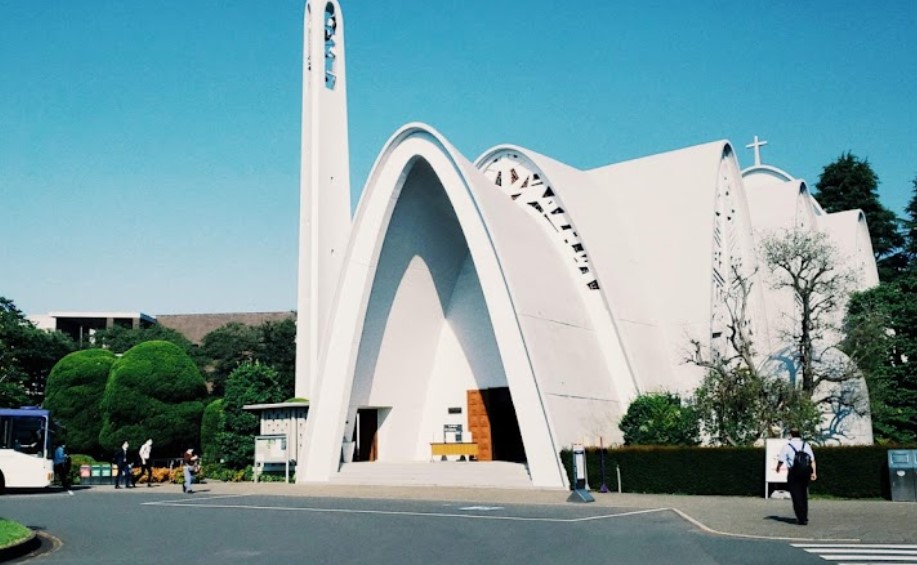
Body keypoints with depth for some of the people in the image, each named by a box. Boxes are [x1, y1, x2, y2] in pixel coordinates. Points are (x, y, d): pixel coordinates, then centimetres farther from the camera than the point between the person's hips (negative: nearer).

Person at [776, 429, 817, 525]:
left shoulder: (787, 446, -2)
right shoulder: (806, 445, 8)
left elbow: (781, 460, 0)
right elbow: (812, 460, 1)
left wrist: (778, 468, 20)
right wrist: (813, 473, 2)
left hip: (793, 474, -4)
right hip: (805, 473, 4)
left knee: (796, 496, 1)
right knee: (804, 495, 16)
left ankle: (801, 518, -3)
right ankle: (805, 518, 20)